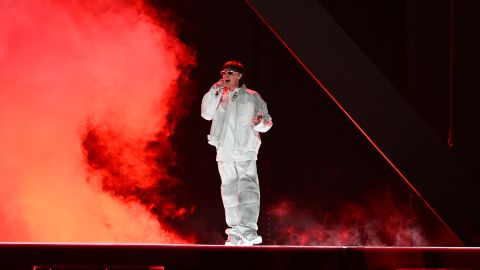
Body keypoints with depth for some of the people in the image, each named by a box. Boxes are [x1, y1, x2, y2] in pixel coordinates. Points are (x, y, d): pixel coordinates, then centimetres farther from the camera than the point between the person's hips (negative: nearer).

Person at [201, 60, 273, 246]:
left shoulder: (252, 97, 11)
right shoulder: (219, 98, 20)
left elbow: (267, 121, 8)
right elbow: (206, 114, 4)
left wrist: (260, 123, -15)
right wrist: (214, 91, -2)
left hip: (245, 150, -4)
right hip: (224, 152, 4)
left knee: (248, 187, -18)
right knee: (229, 190, 4)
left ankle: (248, 230, -29)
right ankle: (235, 233, 7)